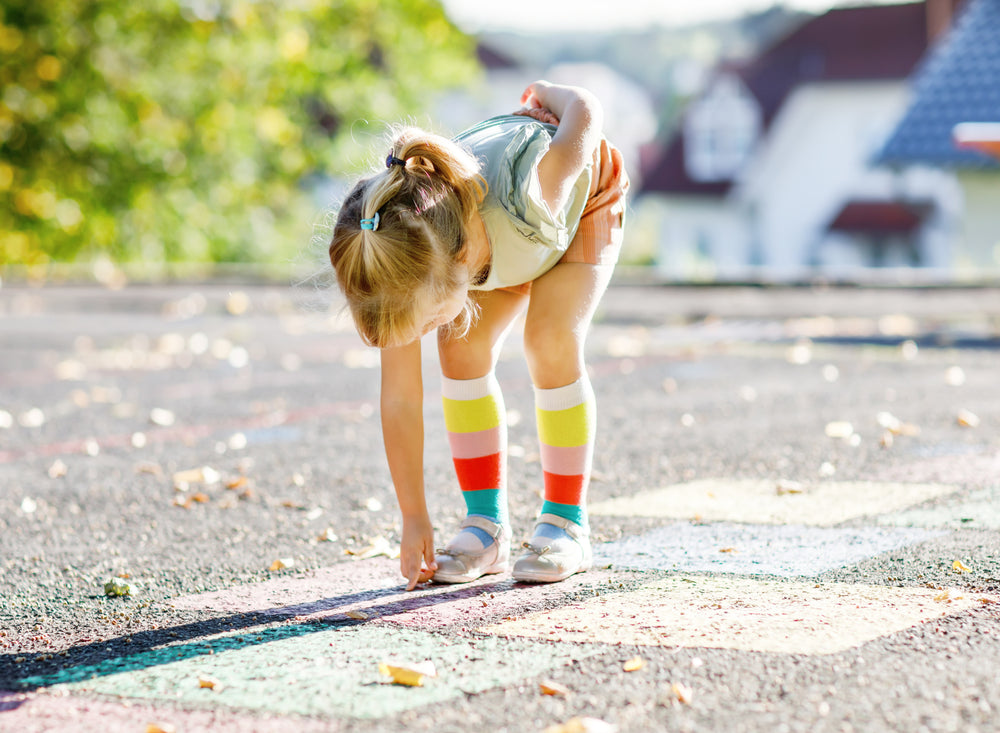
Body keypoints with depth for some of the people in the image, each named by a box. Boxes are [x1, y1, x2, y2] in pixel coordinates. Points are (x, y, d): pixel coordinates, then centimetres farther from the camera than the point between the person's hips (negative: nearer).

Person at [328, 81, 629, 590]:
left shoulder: (528, 199, -48)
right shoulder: (406, 268, -32)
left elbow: (585, 112, -28)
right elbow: (400, 399, -23)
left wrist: (547, 95, -4)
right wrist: (414, 519, -19)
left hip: (585, 193, -3)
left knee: (551, 344, -22)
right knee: (462, 349, -16)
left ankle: (566, 524, -9)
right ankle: (486, 524, -3)